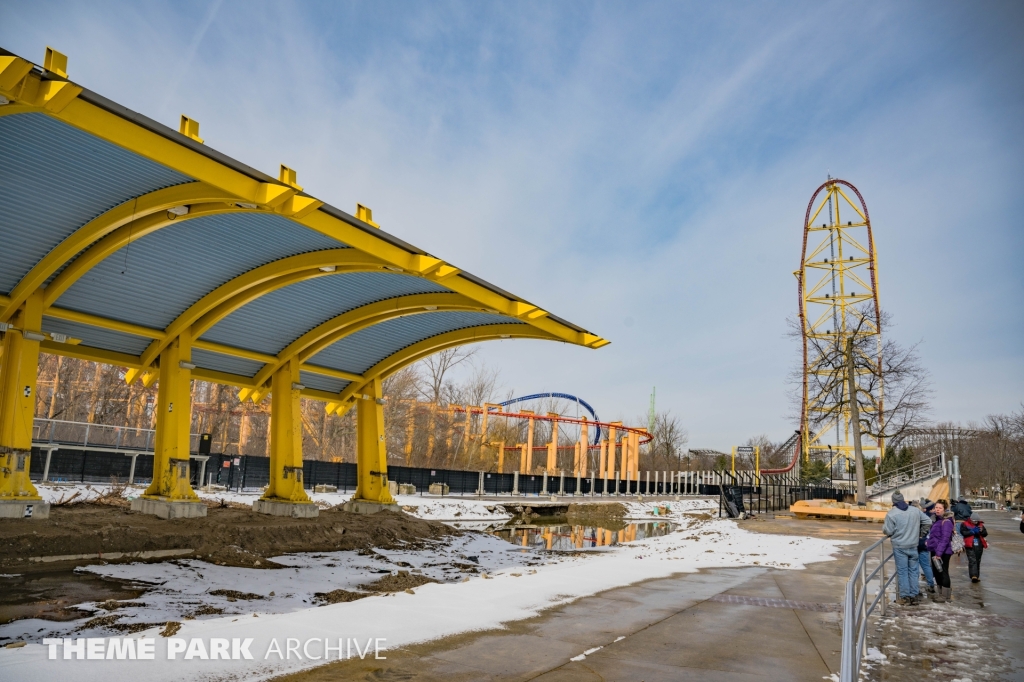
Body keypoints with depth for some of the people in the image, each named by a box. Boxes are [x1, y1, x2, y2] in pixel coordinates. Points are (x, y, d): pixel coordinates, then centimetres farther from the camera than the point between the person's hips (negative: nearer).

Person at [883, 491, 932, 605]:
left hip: (899, 547, -4)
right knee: (913, 571, 12)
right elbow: (928, 521, 9)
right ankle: (914, 596, 16)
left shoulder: (891, 513, -13)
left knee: (902, 571, 3)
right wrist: (919, 532, 21)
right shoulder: (916, 510, 2)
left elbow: (888, 531, -13)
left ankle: (905, 597, 5)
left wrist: (883, 527, 9)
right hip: (913, 546, 4)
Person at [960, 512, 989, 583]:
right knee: (972, 561, -14)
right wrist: (973, 532, -18)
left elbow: (985, 534, 7)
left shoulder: (980, 525, 13)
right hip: (970, 546, -5)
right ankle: (973, 576, -21)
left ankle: (977, 576, 22)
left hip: (979, 546, 5)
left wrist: (982, 531, -14)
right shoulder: (965, 524, -2)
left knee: (978, 561, 12)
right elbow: (963, 532, -14)